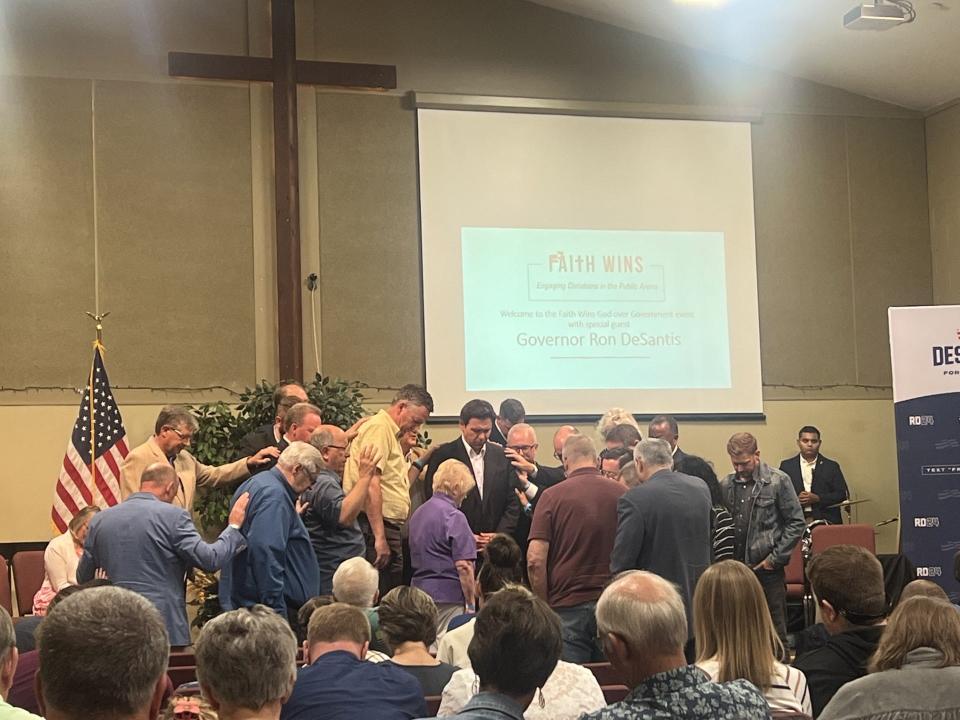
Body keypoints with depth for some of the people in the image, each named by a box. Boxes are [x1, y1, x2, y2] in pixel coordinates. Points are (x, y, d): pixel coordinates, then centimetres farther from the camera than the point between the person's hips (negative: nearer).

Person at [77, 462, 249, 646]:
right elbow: (210, 560, -11)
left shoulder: (100, 519, 7)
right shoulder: (173, 516, -7)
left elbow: (83, 578, 15)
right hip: (166, 627, -4)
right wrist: (233, 526, 3)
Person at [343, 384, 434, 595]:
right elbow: (370, 485, -20)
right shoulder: (379, 427, -9)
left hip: (390, 529, 10)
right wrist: (380, 538, -22)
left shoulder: (391, 434, 23)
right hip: (377, 529, -10)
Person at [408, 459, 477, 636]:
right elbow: (463, 566, -15)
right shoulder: (454, 517, -12)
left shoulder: (418, 513, 14)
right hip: (448, 597, -8)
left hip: (419, 590, 8)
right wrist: (471, 604, -10)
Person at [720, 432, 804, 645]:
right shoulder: (726, 485, 7)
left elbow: (796, 523, -3)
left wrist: (776, 557, -7)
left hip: (767, 569, -4)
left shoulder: (778, 481, -4)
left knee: (775, 629, 3)